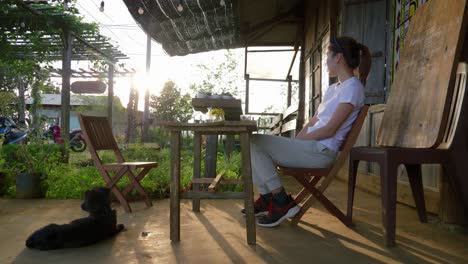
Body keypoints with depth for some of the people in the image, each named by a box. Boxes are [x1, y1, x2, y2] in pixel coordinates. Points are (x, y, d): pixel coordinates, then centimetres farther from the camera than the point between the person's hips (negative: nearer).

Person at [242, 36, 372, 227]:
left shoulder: (352, 87, -8)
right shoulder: (333, 88, 21)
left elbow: (330, 130, -16)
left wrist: (298, 141, -11)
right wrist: (294, 141, 5)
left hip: (321, 151, -9)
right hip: (310, 147, 9)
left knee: (253, 142, -15)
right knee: (254, 144, 4)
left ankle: (282, 202, -11)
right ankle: (267, 198, 6)